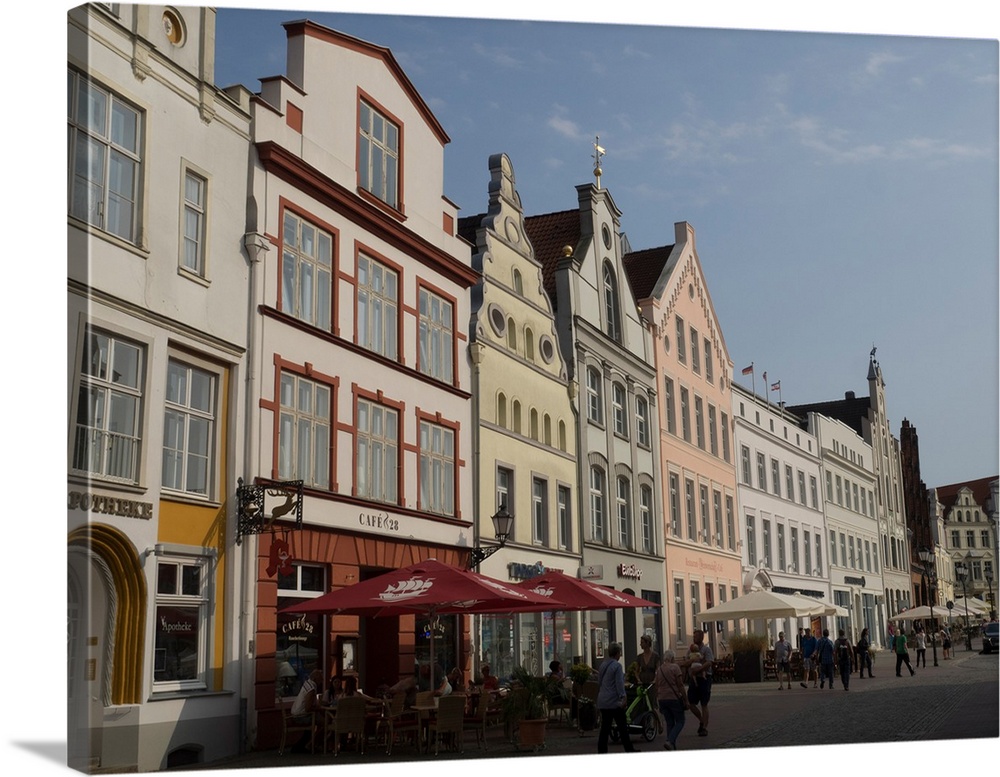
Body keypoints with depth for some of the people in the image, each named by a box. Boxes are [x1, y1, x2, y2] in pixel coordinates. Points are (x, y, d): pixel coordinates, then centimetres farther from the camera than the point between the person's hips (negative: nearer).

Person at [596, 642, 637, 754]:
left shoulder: (603, 665, 12)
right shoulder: (617, 666, -12)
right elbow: (619, 683, -18)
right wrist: (623, 698, -20)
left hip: (602, 701, 7)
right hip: (614, 701, -7)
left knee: (605, 728, 7)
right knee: (622, 727, 3)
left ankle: (601, 751, 4)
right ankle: (629, 750, 9)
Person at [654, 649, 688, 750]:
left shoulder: (659, 669, 10)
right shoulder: (675, 667, -7)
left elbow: (657, 687, 13)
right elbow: (680, 685, -10)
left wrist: (658, 702, 20)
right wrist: (686, 700, -6)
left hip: (662, 699, 6)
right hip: (674, 698, -6)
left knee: (670, 723, 13)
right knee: (680, 722, 3)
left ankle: (673, 746, 10)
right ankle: (670, 741, -16)